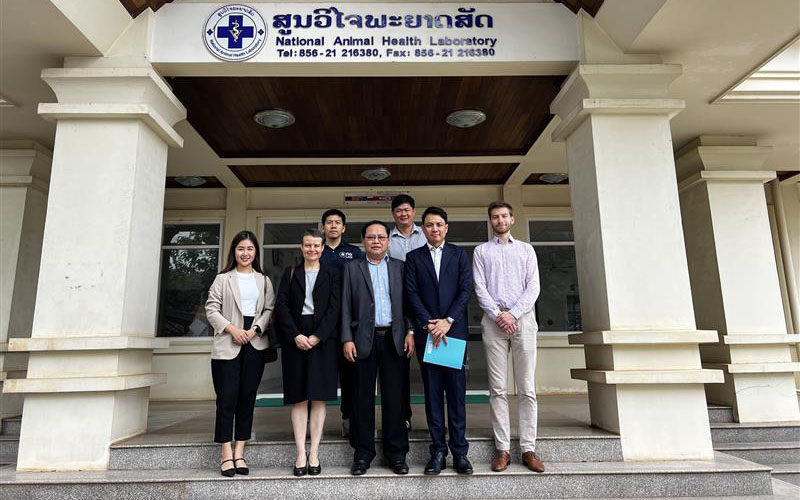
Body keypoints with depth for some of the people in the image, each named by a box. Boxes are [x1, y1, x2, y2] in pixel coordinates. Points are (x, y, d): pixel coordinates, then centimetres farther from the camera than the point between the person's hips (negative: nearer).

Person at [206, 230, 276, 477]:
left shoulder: (263, 280, 14)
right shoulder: (223, 279, 8)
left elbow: (269, 309, 7)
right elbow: (211, 309, 1)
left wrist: (255, 330, -9)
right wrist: (231, 328, -12)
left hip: (255, 344, 2)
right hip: (227, 345, -2)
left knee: (247, 397, 4)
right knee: (227, 397, -4)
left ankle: (239, 452, 11)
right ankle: (226, 454, 3)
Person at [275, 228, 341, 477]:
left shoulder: (332, 274, 8)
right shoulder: (290, 274, 12)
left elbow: (334, 307, -1)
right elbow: (281, 306, 2)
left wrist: (317, 336, -12)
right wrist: (295, 335, -11)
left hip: (323, 339, -1)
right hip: (295, 339, 1)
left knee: (319, 397, 0)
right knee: (298, 397, 2)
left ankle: (314, 453, 7)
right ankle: (300, 453, 5)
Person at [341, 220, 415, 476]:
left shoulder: (399, 267, 11)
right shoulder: (352, 268, 9)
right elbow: (345, 307, 4)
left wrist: (410, 332, -3)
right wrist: (347, 339, -4)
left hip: (394, 339, 1)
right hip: (364, 340, 0)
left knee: (394, 397, 4)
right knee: (363, 398, 5)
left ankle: (396, 453, 15)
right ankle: (363, 453, 17)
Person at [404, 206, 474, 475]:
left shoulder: (459, 254, 10)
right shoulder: (413, 257, 10)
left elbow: (466, 290, 1)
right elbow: (412, 294, 1)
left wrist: (448, 321, -10)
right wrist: (428, 324, -10)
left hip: (455, 330, 0)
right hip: (427, 331, 0)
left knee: (457, 390, 1)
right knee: (433, 391, 4)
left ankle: (460, 451, 9)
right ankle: (438, 450, 11)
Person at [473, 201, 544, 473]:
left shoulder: (526, 249, 16)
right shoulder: (481, 251, 14)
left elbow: (533, 287, 5)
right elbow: (480, 288, 4)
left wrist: (513, 313, -8)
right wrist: (498, 315, -10)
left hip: (522, 318, 1)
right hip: (494, 321, 0)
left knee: (527, 388, 0)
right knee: (498, 389, 0)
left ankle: (529, 448, 5)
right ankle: (502, 449, 5)